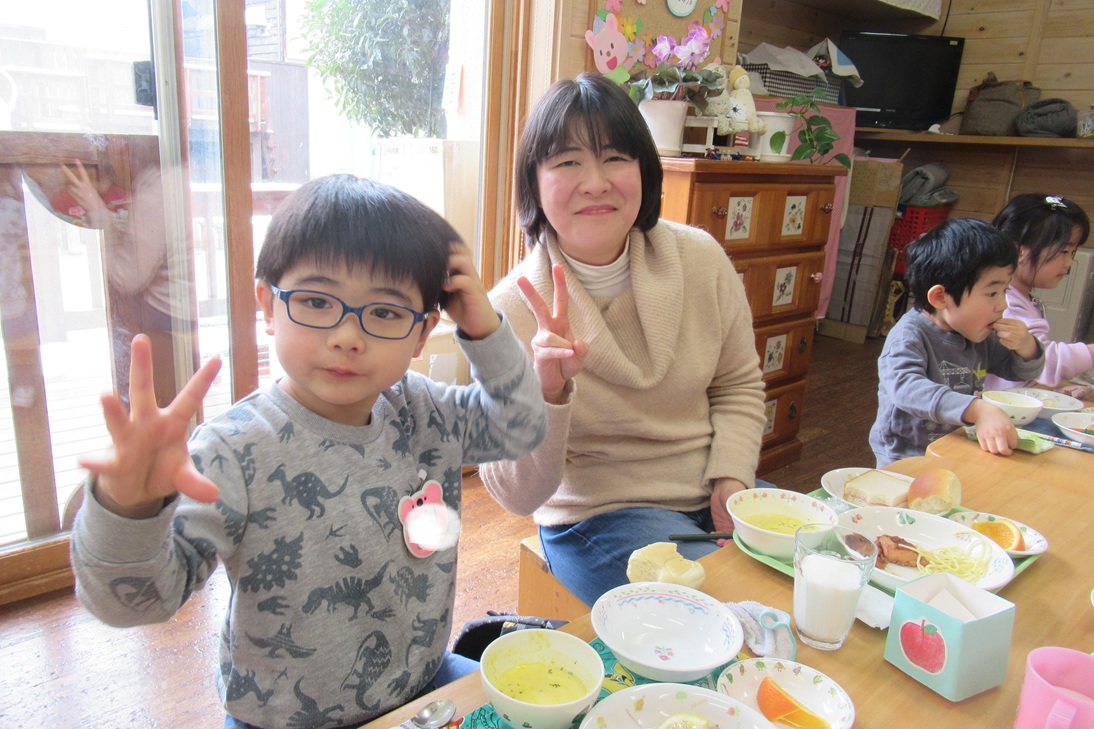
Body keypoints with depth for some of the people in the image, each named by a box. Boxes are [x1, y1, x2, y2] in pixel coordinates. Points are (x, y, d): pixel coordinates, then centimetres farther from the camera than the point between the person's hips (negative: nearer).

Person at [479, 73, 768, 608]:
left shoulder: (701, 258, -5)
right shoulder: (515, 309, -15)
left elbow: (738, 386, 9)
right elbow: (519, 490, -17)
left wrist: (732, 478, -7)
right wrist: (546, 393, -35)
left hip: (712, 498, 5)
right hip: (597, 515, -4)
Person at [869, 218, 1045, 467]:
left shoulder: (980, 336, 9)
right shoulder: (909, 337, -18)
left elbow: (1019, 373, 23)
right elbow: (905, 387, -38)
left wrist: (1026, 348, 0)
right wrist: (978, 410, -48)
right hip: (907, 463, -8)